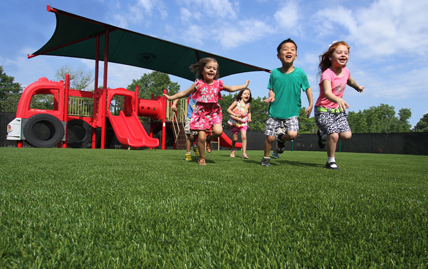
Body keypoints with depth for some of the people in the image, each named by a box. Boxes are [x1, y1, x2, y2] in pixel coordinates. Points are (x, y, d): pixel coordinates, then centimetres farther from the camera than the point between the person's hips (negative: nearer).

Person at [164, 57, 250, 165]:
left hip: (214, 111, 2)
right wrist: (171, 97, 7)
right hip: (201, 111, -2)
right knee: (201, 136, -8)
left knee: (218, 131, -21)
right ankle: (202, 158, 14)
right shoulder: (198, 84, -2)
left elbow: (231, 88, 21)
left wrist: (244, 86, 25)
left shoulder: (218, 84, 5)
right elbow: (184, 93, 7)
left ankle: (209, 139, 15)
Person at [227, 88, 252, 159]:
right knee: (235, 139, 6)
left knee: (244, 137, -16)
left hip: (243, 123, 2)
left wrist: (249, 118, 5)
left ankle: (244, 153, -13)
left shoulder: (248, 105, 4)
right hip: (235, 122, -2)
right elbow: (228, 110, -8)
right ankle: (232, 150, 32)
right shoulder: (236, 102, -5)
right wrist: (235, 115, -22)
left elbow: (249, 112, 24)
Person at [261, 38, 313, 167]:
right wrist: (271, 97, -14)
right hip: (275, 111, 0)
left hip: (292, 112, 0)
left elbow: (307, 88, 10)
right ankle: (266, 157, 28)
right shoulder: (274, 73, -2)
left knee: (292, 134, -21)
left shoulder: (300, 73, -3)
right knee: (270, 137, 0)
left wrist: (311, 104, 8)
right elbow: (271, 89, 7)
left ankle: (281, 139, 16)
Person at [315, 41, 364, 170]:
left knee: (346, 135, -6)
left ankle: (324, 135, 23)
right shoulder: (327, 74, -22)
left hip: (338, 109, 7)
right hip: (323, 110, -6)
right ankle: (330, 161, 5)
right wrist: (338, 99, -59)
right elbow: (327, 93, -40)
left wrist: (358, 87, 44)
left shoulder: (345, 71, 0)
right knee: (334, 136, -18)